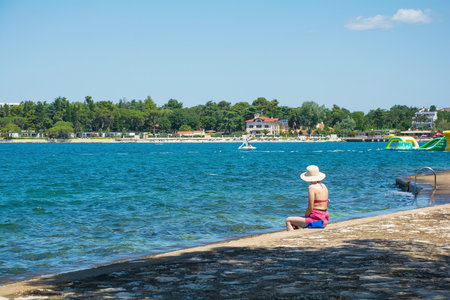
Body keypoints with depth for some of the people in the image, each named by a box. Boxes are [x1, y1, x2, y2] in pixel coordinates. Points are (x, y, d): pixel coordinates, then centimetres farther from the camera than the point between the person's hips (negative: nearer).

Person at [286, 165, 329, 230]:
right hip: (324, 219, 9)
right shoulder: (323, 186, 10)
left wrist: (305, 215, 1)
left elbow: (310, 208, -19)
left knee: (288, 220, 4)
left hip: (316, 219, -9)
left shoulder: (312, 187, -15)